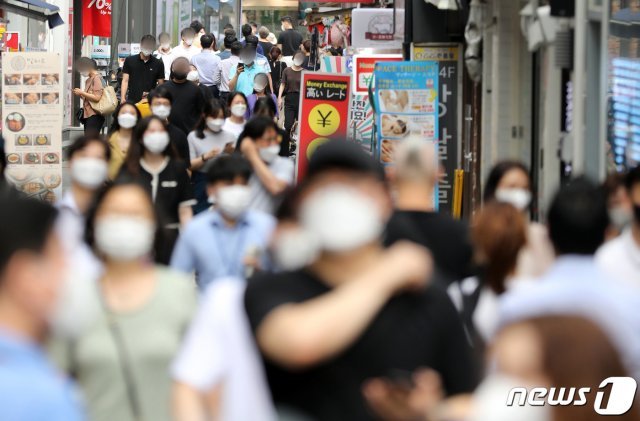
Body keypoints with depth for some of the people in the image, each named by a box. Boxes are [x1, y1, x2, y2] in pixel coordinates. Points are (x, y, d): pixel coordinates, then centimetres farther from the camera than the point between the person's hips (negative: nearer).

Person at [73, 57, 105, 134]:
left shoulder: (97, 78, -8)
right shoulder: (89, 80, 18)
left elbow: (97, 97, -18)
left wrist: (81, 92, -12)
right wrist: (80, 95, 7)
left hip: (94, 115, -9)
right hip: (87, 114, 9)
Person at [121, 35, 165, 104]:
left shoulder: (158, 64, 4)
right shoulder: (130, 61, 4)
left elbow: (160, 85, 8)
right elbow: (125, 80, 4)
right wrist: (123, 98, -7)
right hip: (132, 101, 0)